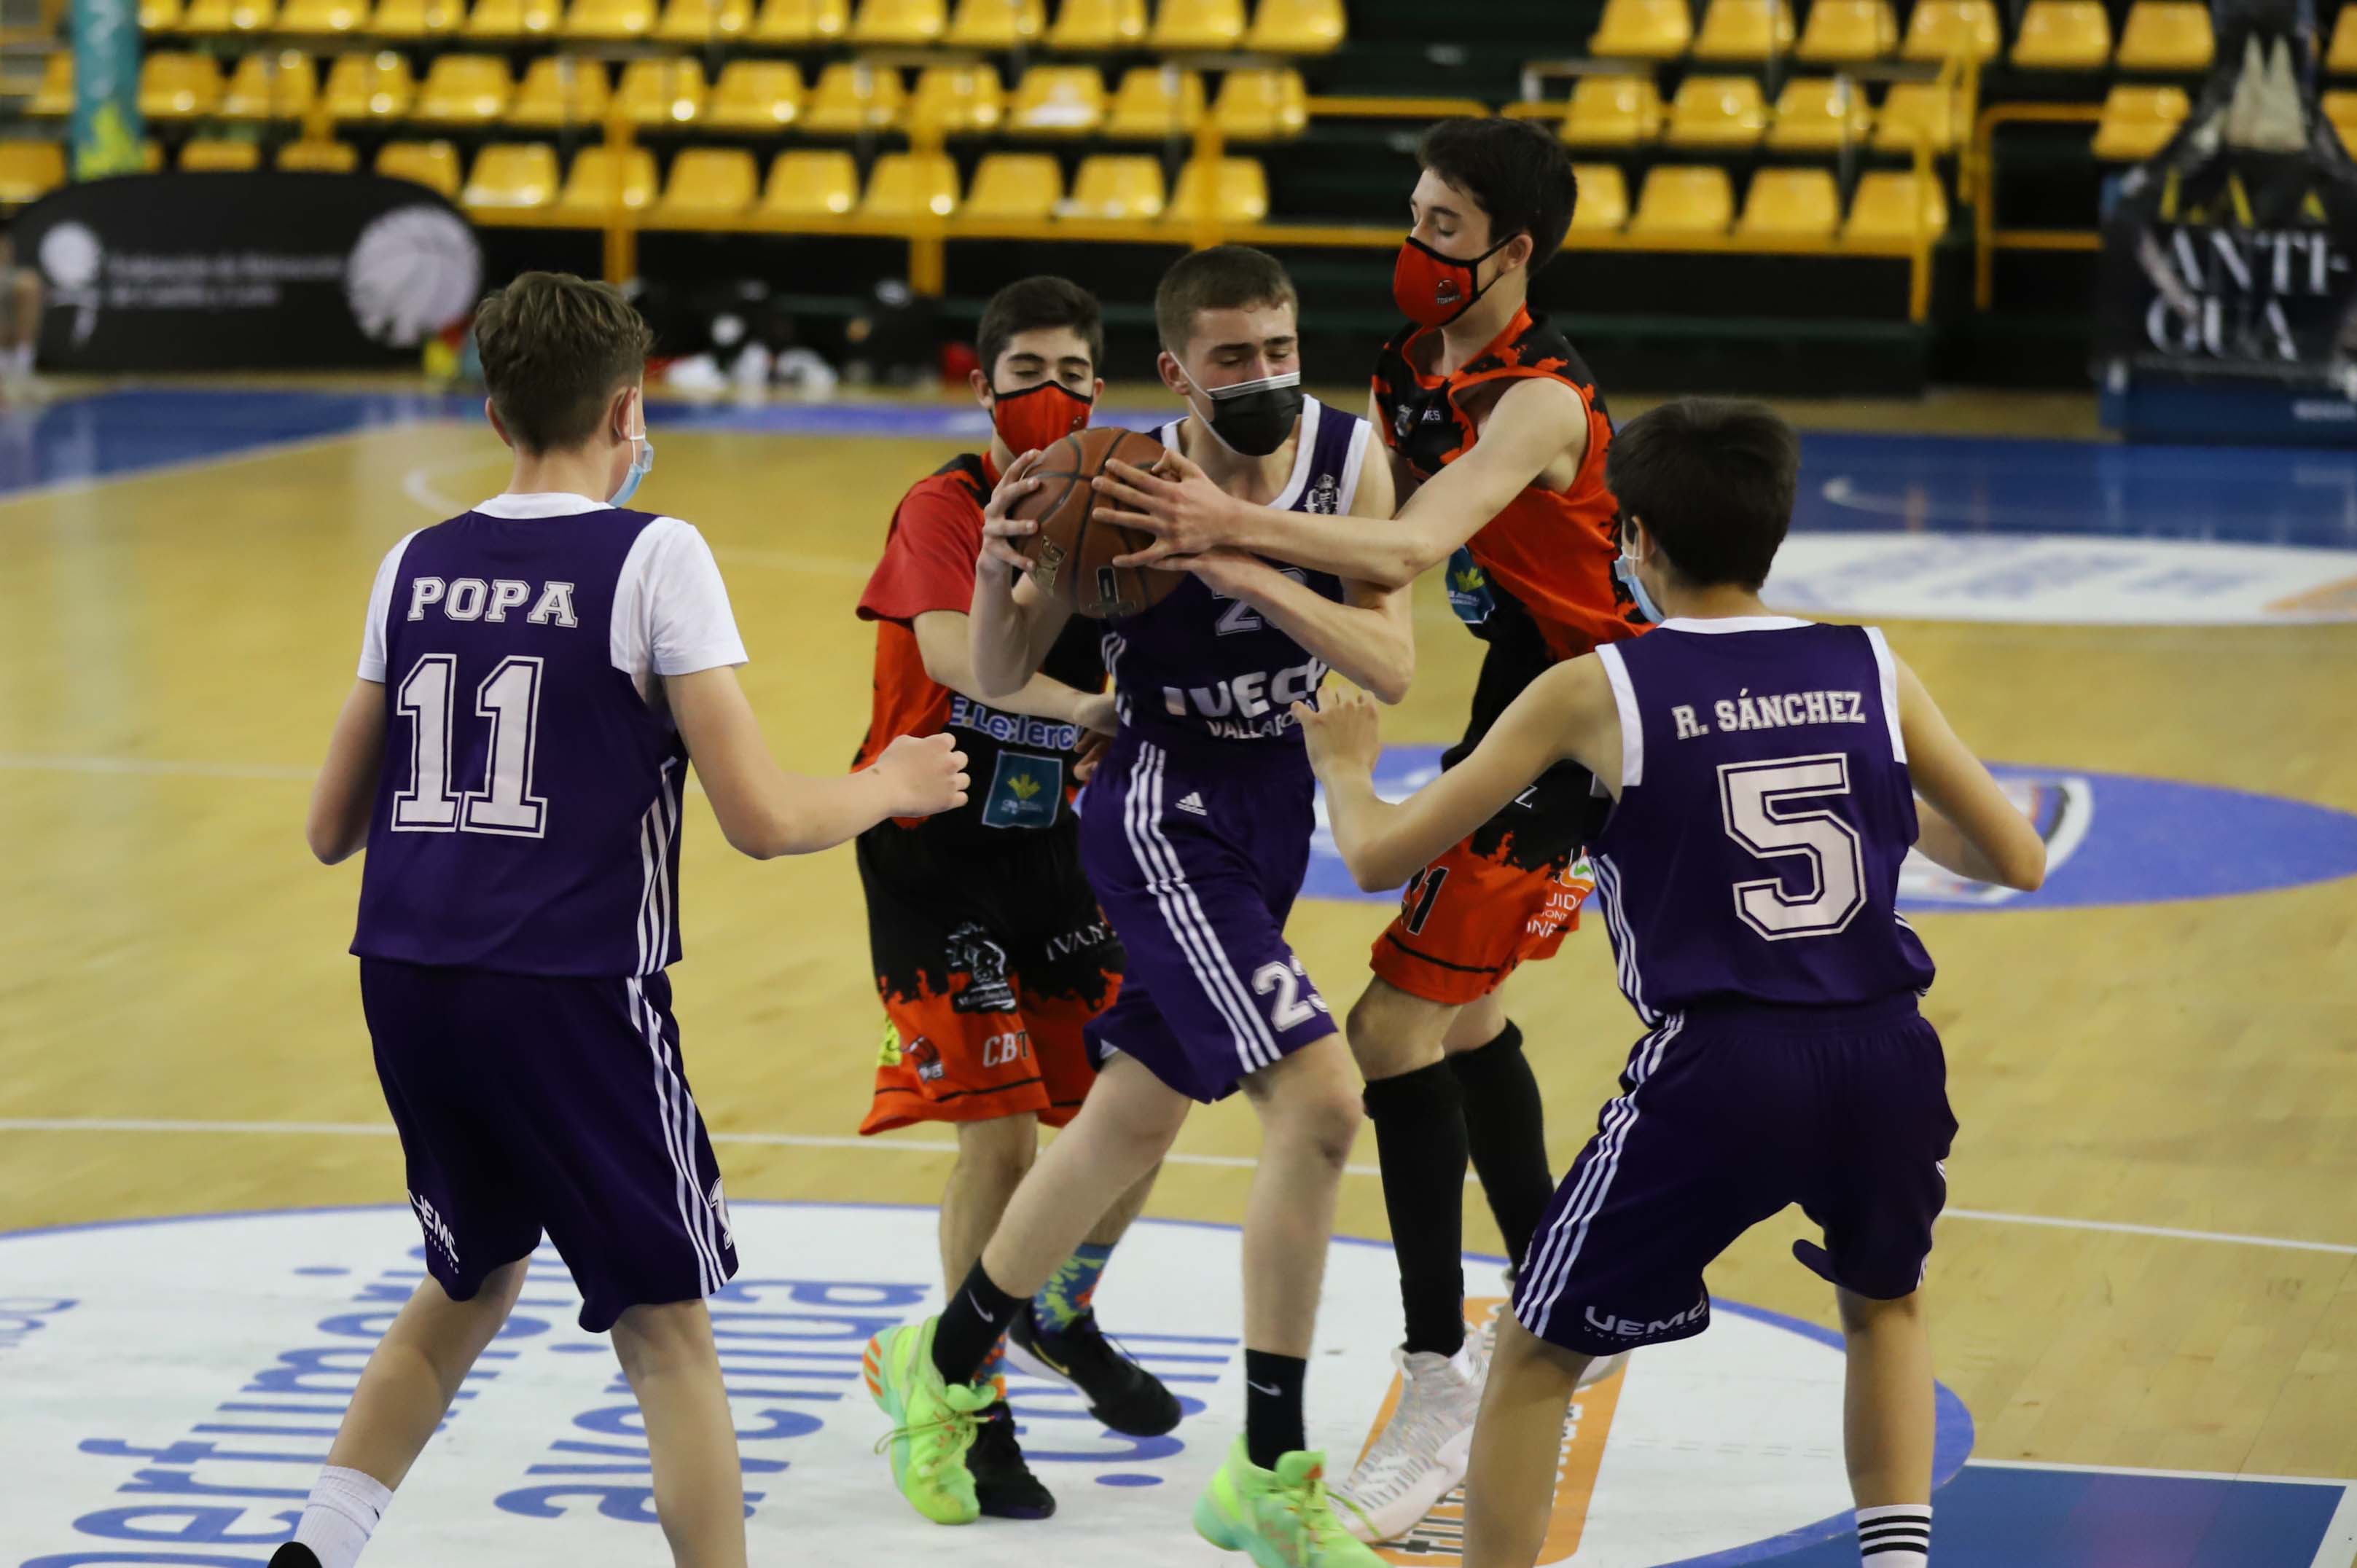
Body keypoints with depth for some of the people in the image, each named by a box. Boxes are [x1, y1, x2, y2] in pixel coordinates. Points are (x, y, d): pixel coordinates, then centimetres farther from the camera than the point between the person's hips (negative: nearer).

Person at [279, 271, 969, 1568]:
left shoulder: (417, 565, 9)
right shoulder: (652, 557, -6)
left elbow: (331, 828, 15)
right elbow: (762, 819, -11)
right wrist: (890, 786, 8)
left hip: (406, 977, 6)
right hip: (568, 989, -6)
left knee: (470, 1281, 26)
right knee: (665, 1332, 5)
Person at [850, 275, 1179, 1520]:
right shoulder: (946, 507, -12)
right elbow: (951, 649, -30)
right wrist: (1079, 708, -45)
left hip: (1054, 849, 5)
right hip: (936, 857, -5)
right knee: (1000, 1136, -11)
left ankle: (1060, 1316, 35)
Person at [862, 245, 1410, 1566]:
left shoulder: (1348, 456, -6)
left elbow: (1392, 668, -14)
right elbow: (1001, 676, -9)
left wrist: (1247, 570, -26)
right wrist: (999, 573, -30)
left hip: (1272, 802, 7)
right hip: (1164, 812, -7)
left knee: (1140, 1115, 19)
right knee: (1320, 1100, -20)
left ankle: (945, 1362, 41)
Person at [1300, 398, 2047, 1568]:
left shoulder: (1594, 692, 3)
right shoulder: (1873, 671, 10)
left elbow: (1380, 856, 8)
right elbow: (2019, 861, 18)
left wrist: (1343, 767, 31)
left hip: (1720, 1068, -3)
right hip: (1886, 1056, 3)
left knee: (1536, 1356, 16)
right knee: (1885, 1302, 34)